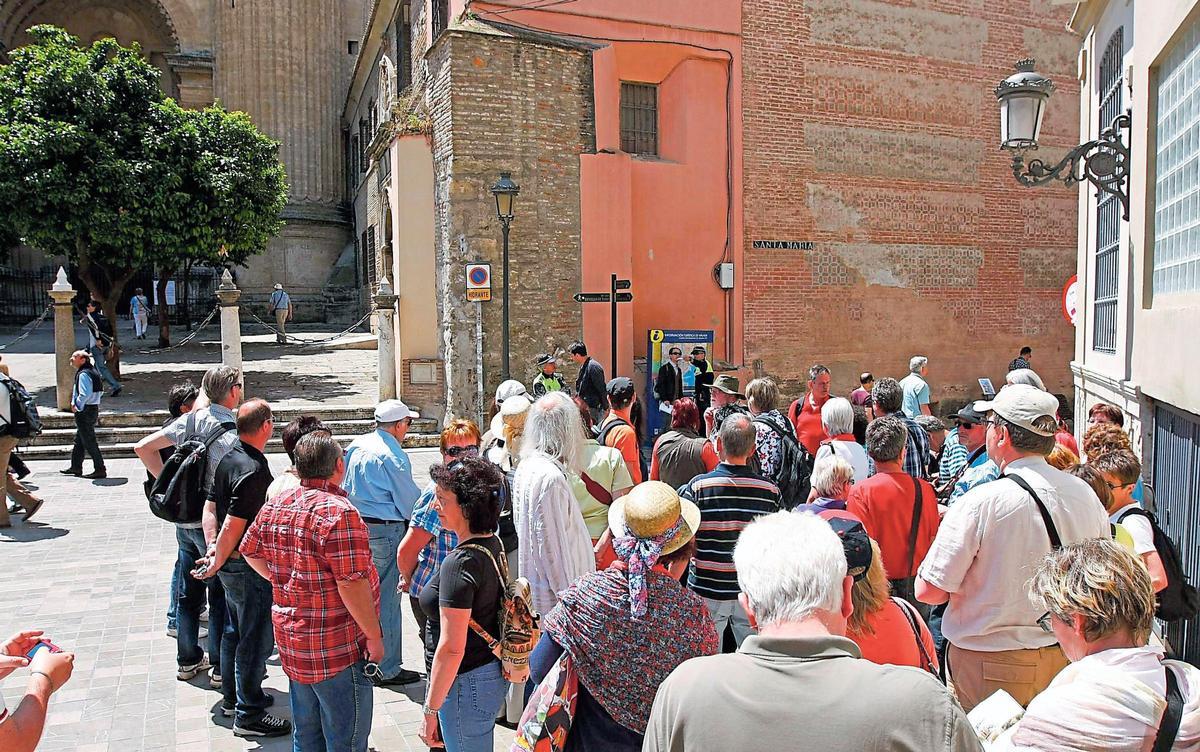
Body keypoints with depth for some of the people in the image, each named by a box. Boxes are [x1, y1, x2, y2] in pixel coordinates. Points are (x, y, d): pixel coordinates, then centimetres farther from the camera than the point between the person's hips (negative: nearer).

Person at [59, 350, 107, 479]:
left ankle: (100, 470, -3)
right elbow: (100, 392, 18)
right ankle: (76, 467, 30)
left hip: (84, 411, -10)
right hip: (94, 409, 10)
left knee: (89, 442, -5)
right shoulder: (93, 372, 12)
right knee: (79, 440, 20)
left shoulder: (83, 374, -18)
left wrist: (77, 406, -15)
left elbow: (84, 394, -28)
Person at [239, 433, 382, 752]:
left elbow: (249, 550, 18)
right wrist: (374, 636, -15)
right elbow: (352, 584, -25)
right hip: (337, 648, -8)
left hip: (291, 640, 8)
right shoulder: (339, 512, -23)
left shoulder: (273, 506, 2)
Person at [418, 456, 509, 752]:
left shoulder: (460, 564, -25)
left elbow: (451, 647, -25)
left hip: (466, 683, -9)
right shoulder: (493, 544, 2)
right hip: (493, 673, 9)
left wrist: (430, 711, -17)